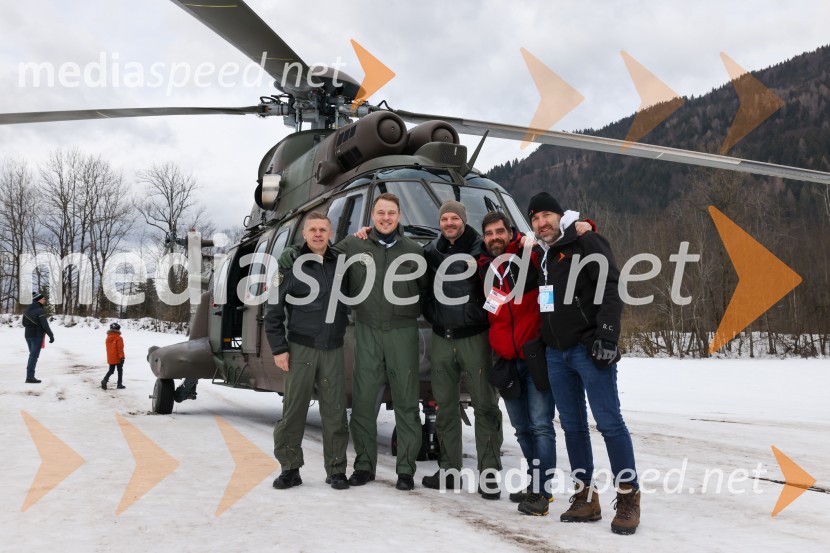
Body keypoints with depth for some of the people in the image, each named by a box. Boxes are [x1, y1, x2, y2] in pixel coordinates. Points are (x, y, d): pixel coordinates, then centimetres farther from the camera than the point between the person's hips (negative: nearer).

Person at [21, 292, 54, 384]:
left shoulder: (27, 310, 8)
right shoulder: (40, 311, -17)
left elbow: (24, 323, 15)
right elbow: (45, 325, -20)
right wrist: (51, 336, -14)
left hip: (28, 335, 8)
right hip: (37, 336, -8)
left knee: (32, 355, 16)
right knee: (34, 355, -5)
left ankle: (30, 376, 18)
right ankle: (30, 377, -7)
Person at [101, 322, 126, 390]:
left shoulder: (108, 338, 6)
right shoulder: (119, 338, -15)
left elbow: (108, 348, 14)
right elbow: (120, 348, -17)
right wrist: (122, 357, -13)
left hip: (110, 358, 6)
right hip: (117, 358, -6)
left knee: (111, 370, 14)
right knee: (120, 371, 7)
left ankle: (105, 380, -9)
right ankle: (119, 384, 8)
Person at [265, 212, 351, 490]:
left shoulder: (340, 264, 8)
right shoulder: (291, 265, 0)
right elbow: (274, 311, 2)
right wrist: (279, 349, -5)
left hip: (333, 350, 2)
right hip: (300, 349, -2)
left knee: (335, 412, 3)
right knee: (293, 410, 2)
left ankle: (336, 470, 14)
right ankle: (290, 469, 15)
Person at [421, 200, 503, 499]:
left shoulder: (481, 248, -2)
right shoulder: (431, 251, 10)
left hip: (474, 337, -4)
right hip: (442, 338, 5)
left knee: (485, 405, -1)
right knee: (445, 405, 10)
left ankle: (489, 473, 5)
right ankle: (449, 469, 21)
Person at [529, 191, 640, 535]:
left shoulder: (586, 243, -4)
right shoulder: (543, 256, 19)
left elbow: (609, 289, -13)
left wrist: (606, 334, -22)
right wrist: (541, 344, 19)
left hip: (589, 350, -7)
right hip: (556, 354, 7)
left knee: (609, 423, -6)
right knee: (572, 426, 9)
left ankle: (628, 497, 4)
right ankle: (585, 497, 17)